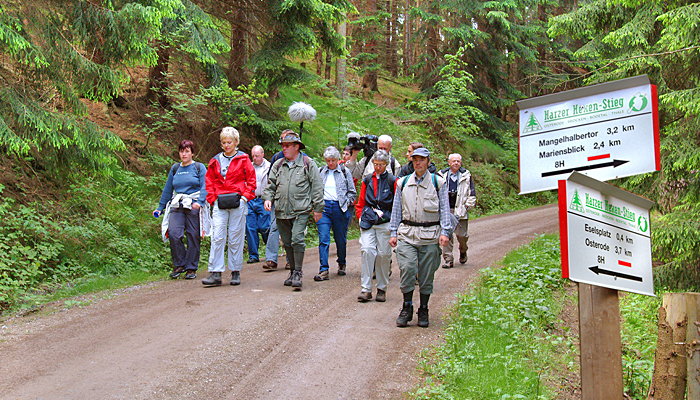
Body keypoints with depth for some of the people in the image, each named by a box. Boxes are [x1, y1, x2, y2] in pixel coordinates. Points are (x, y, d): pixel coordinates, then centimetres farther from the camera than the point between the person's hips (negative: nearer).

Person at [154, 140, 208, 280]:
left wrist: (199, 202, -21)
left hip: (193, 206, -3)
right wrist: (160, 207, 22)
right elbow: (168, 189, 23)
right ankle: (179, 265, 2)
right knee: (174, 234, -14)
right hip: (176, 206, 3)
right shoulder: (175, 168, 18)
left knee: (193, 237, -2)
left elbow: (205, 187, -4)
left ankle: (191, 268, 9)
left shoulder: (199, 167, 7)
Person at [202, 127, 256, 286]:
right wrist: (212, 199, 4)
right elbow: (209, 181, 16)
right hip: (220, 204, 2)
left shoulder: (243, 159, 4)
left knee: (236, 238, 2)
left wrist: (245, 196, -5)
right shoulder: (216, 161, 12)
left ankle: (236, 272, 12)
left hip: (237, 203, -2)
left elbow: (251, 180, 5)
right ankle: (216, 273, -5)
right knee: (217, 237, -6)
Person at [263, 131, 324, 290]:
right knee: (287, 243, 10)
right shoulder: (278, 165, 13)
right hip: (281, 211, 5)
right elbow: (270, 185, 18)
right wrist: (268, 198, -2)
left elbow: (317, 187, 2)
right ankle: (292, 271, 24)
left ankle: (298, 273, -8)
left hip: (300, 211, -5)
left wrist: (318, 208, -1)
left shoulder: (308, 164, 1)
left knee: (297, 240, -16)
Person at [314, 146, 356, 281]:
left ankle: (341, 264, 31)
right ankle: (323, 270, -10)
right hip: (323, 207, 1)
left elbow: (352, 192, 9)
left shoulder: (345, 172, 5)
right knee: (323, 239, -9)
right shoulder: (320, 172, 10)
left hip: (340, 208, -1)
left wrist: (346, 204, -2)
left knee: (341, 239, 8)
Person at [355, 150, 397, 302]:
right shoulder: (367, 181, 13)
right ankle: (366, 289, -11)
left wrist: (384, 214, -2)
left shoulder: (393, 181, 3)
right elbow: (360, 203, 20)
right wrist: (361, 217, 7)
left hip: (385, 224, -2)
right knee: (367, 251, -14)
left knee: (383, 254, 0)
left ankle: (381, 289, 13)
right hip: (368, 223, 2)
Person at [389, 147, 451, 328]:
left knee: (426, 275, 2)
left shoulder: (438, 182, 4)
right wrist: (393, 233, 9)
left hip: (430, 235, -1)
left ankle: (423, 311, 16)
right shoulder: (403, 183, 10)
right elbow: (396, 209, 14)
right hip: (407, 233, 1)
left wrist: (445, 232, -5)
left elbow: (444, 209, 4)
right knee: (407, 269, -13)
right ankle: (406, 308, 1)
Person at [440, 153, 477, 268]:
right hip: (446, 210, 1)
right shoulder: (442, 175, 6)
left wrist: (468, 205, 2)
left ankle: (463, 252, 31)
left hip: (460, 210, -1)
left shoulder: (466, 175, 5)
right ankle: (448, 260, 4)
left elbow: (472, 192, 9)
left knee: (461, 235, 0)